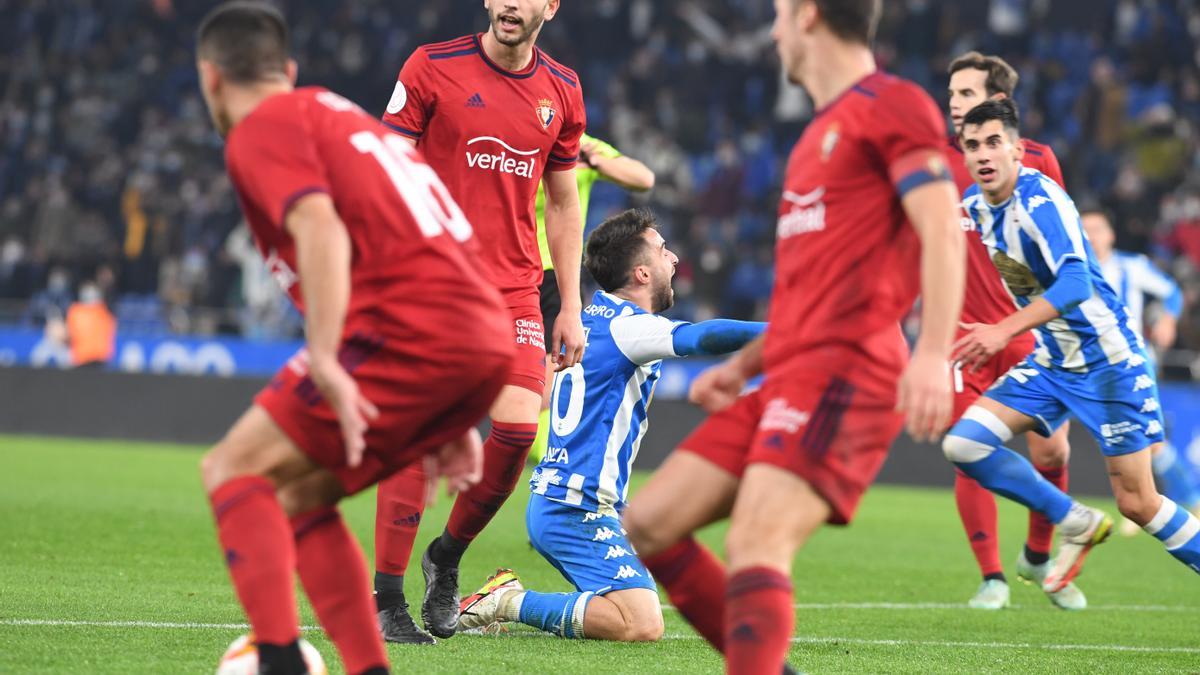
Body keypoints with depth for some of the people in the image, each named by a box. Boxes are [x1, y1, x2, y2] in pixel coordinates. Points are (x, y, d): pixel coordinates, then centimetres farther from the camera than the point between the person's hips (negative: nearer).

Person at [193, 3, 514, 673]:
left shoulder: (261, 129, 3)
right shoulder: (343, 115, 30)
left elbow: (320, 229, -16)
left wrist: (324, 362, -26)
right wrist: (455, 419, 28)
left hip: (405, 332, -8)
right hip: (488, 337, 8)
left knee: (234, 473, -1)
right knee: (298, 498, 17)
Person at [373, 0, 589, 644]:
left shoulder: (562, 91, 9)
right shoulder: (431, 67, -2)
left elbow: (563, 205, 17)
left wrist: (571, 308, 12)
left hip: (514, 289, 3)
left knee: (518, 428, -11)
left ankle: (446, 555, 14)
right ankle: (387, 598, 0)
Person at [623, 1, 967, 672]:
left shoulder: (893, 104, -3)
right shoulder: (821, 134, 26)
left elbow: (943, 229, -15)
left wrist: (933, 353, -27)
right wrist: (742, 365, 25)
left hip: (844, 371, -10)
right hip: (788, 378, 10)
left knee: (754, 549, -25)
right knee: (648, 525, 3)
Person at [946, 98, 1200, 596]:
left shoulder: (1040, 201, -23)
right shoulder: (975, 202, 1)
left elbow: (1075, 282, -38)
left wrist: (1004, 330, -45)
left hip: (1106, 360, -7)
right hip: (1050, 363, 7)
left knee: (1138, 504, -8)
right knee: (964, 444, -9)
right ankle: (1078, 525, 5)